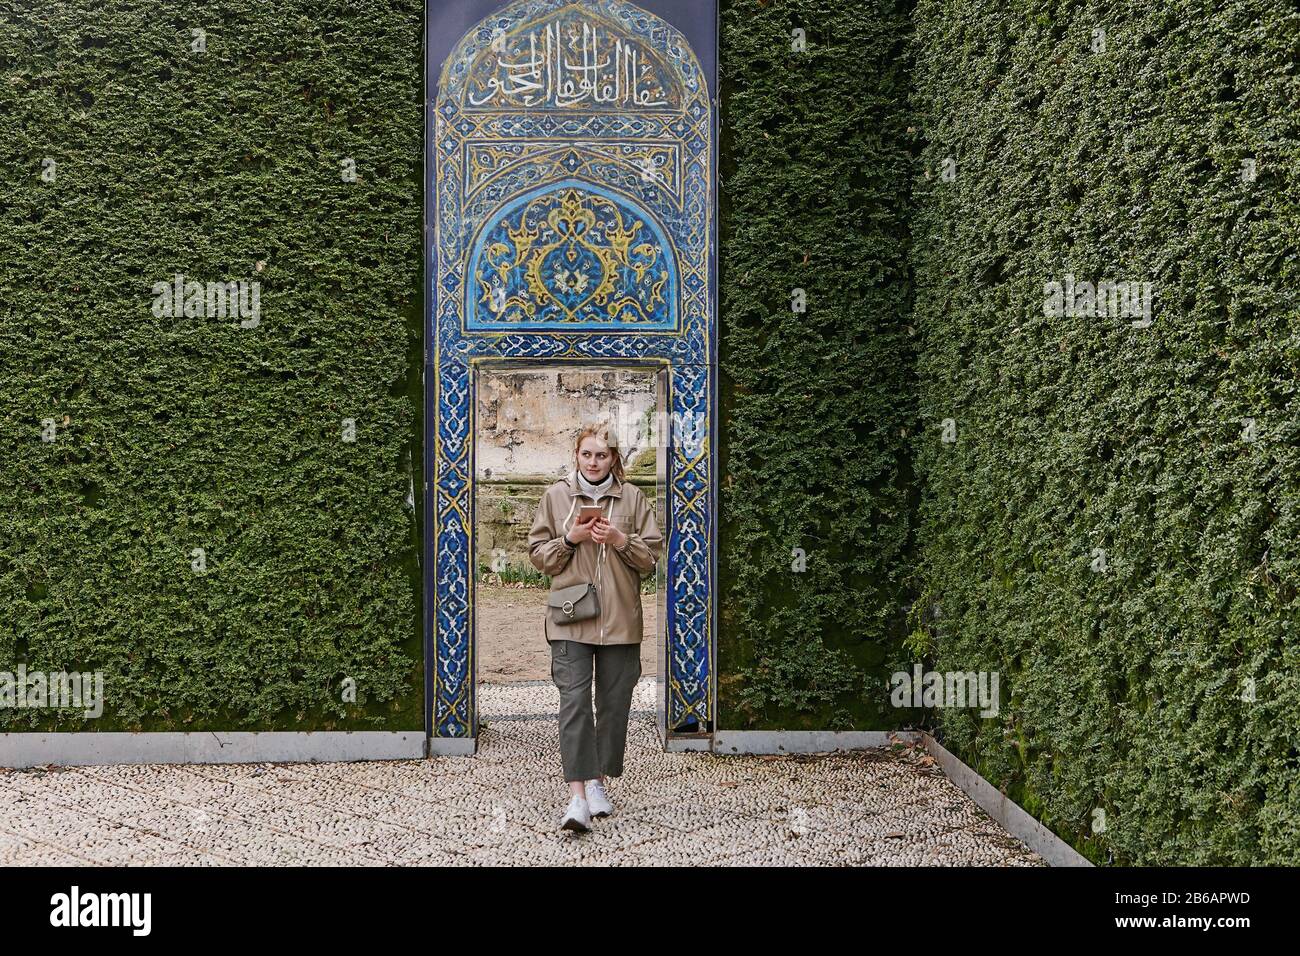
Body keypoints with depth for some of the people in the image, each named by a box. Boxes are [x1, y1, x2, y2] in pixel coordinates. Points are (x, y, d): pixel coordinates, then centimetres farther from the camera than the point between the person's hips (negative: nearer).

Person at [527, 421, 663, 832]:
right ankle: (577, 795, -14)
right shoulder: (556, 495, 7)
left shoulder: (633, 498, 7)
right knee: (574, 701, -11)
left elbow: (651, 557, 6)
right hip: (570, 616, -1)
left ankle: (597, 781, 23)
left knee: (614, 702, 8)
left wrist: (621, 540, -11)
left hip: (620, 619, 2)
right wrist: (570, 539, -9)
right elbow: (538, 554, 7)